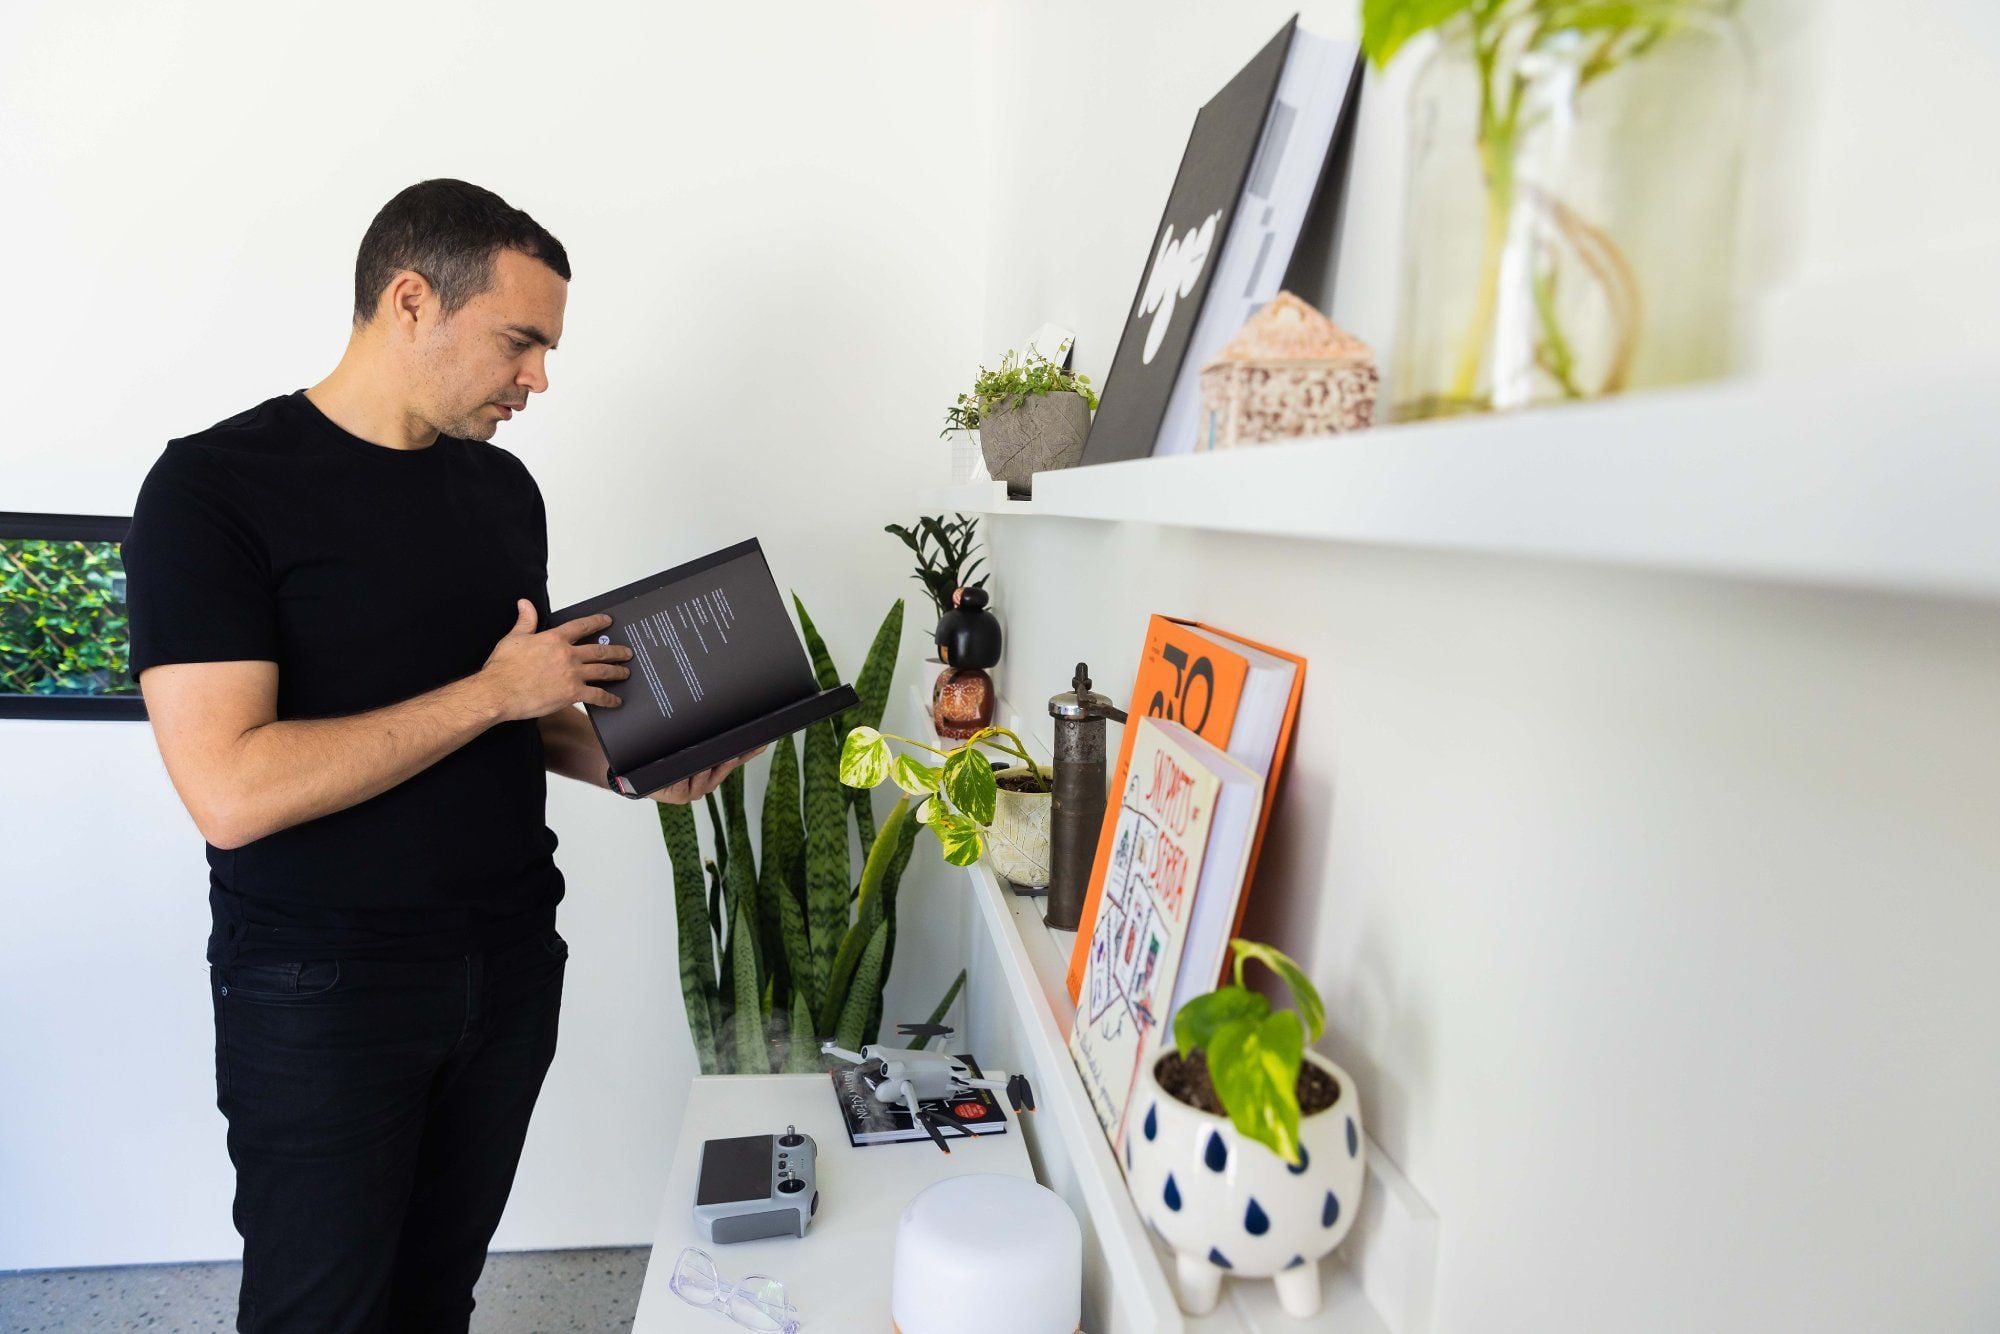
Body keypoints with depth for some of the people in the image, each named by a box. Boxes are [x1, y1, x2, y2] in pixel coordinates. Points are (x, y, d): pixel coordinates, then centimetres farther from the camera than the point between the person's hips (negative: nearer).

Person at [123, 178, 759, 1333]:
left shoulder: (503, 486, 5)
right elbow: (230, 792, -23)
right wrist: (493, 689, -20)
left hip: (512, 962, 5)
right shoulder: (214, 488, -14)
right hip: (321, 990, -5)